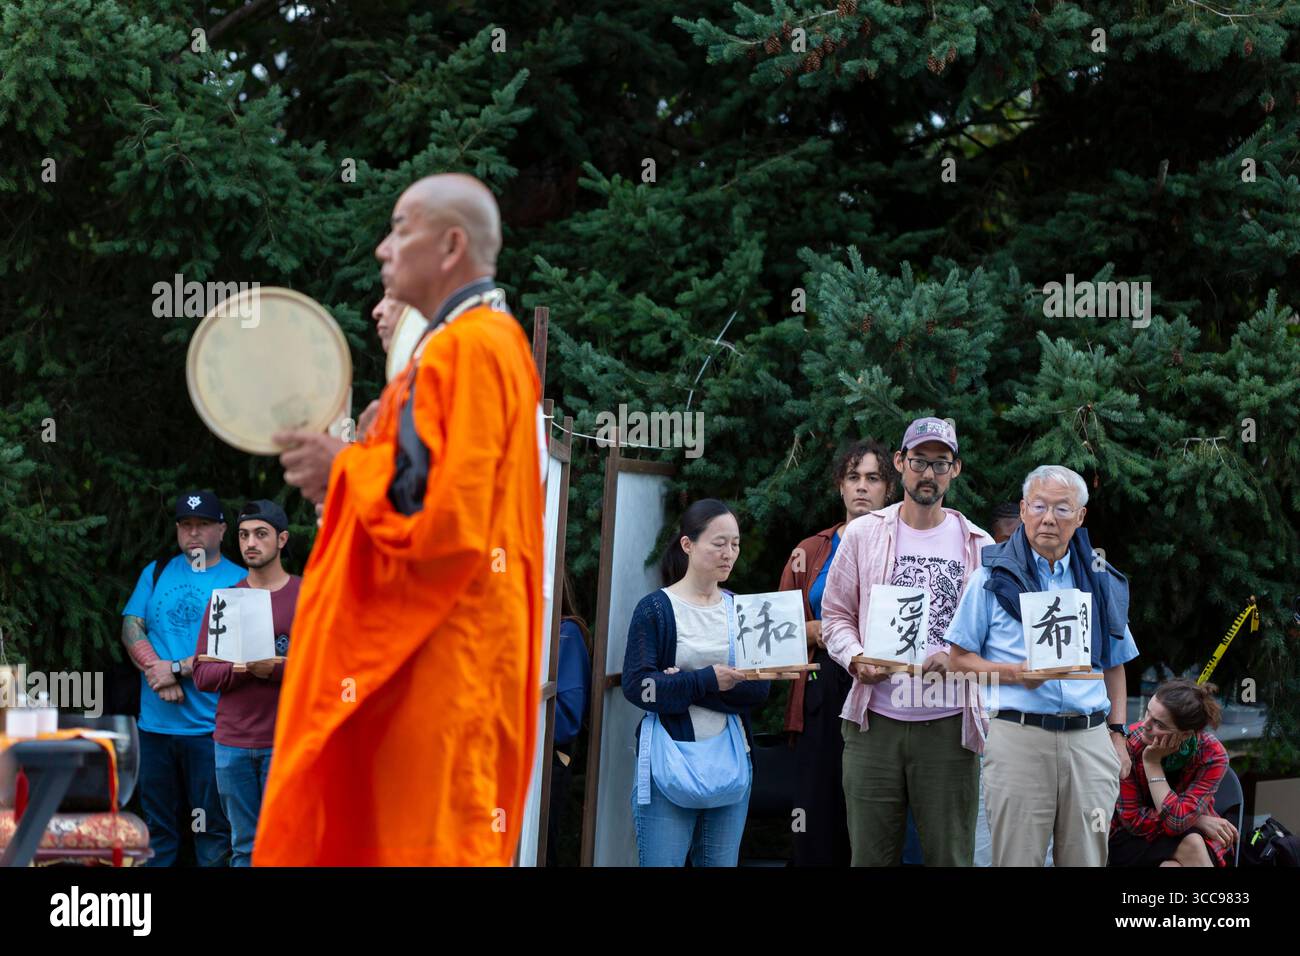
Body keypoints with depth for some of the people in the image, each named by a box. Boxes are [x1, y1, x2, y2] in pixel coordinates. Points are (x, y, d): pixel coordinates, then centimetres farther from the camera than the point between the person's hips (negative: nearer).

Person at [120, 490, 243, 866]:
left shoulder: (238, 581, 0)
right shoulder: (156, 573, 13)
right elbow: (131, 627, 5)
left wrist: (177, 670, -14)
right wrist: (157, 671, -10)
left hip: (209, 726, -4)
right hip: (155, 722, 4)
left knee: (212, 832, -2)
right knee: (157, 828, 9)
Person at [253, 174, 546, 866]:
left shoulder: (467, 347, -15)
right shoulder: (488, 339, 18)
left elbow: (443, 509, -22)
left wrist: (345, 467, -9)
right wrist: (348, 468, 11)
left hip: (440, 654, -10)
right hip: (440, 645, 10)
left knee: (427, 838, -8)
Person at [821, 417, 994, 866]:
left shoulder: (978, 546, 8)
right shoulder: (863, 534, 8)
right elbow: (836, 615, 11)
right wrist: (855, 658, -8)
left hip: (949, 724, 0)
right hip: (875, 720, 0)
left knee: (950, 854, 1)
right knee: (871, 854, 3)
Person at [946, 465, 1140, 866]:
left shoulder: (1100, 581, 15)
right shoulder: (994, 577, 5)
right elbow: (960, 657, 5)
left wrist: (1117, 733, 11)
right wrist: (1014, 674, -12)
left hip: (1090, 739, 3)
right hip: (1018, 737, -3)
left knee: (1086, 859, 3)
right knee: (1017, 859, -5)